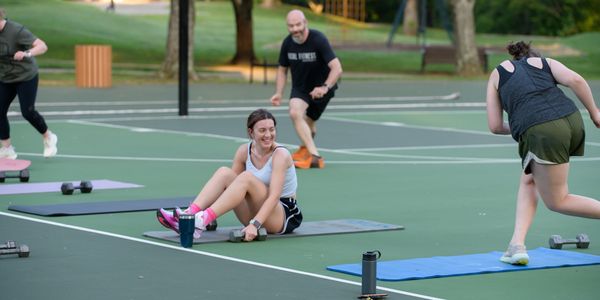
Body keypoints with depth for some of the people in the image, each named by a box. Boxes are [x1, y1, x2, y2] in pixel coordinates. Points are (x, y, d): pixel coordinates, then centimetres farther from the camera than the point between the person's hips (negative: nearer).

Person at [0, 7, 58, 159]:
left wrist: (27, 54, -49)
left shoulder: (16, 31, -25)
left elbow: (42, 46, -31)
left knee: (28, 112, -9)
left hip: (26, 76, -6)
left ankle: (48, 138, 17)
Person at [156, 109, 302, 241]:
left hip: (286, 214, -5)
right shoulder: (244, 151, 1)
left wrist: (255, 224, -40)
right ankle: (189, 214, -33)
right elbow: (232, 184, 2)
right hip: (256, 211, 6)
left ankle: (202, 222, -40)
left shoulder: (280, 154, -16)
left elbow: (274, 196, -27)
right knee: (224, 172, -16)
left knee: (246, 177, -30)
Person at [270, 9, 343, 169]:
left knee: (309, 124, 3)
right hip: (300, 88, 3)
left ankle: (306, 148, 30)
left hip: (320, 88, -2)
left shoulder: (318, 40, -25)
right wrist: (279, 93, -5)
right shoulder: (287, 43, -10)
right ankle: (315, 157, -23)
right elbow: (282, 69, 7)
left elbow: (337, 68, -32)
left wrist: (325, 87, -47)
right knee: (295, 113, -22)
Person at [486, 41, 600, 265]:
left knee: (556, 202, 14)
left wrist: (516, 128, 37)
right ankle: (517, 244, 8)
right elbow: (576, 80, 3)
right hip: (572, 120, 3)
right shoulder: (546, 62, 25)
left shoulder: (497, 74, 24)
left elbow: (495, 126, 18)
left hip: (541, 133, -3)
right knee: (528, 181, 21)